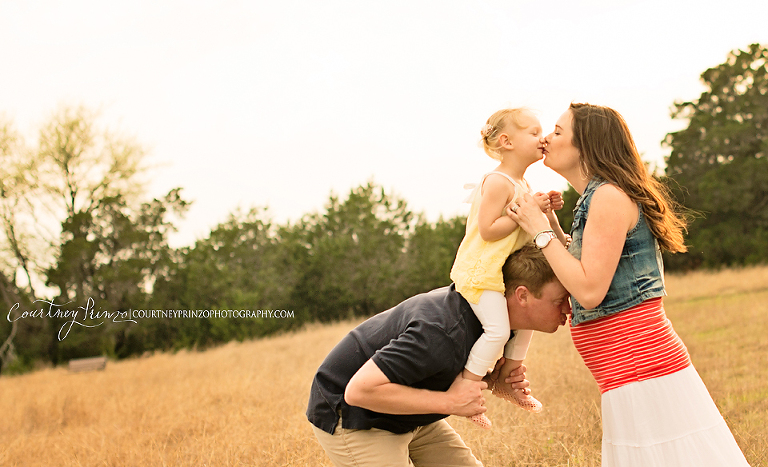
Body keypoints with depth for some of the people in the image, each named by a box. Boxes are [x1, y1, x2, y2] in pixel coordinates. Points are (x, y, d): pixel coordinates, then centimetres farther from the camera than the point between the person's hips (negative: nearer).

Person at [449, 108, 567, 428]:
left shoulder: (522, 184, 13)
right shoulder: (498, 183, -18)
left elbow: (528, 228, 21)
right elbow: (488, 230, -24)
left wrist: (546, 211, 3)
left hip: (502, 273, 10)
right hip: (479, 272, -10)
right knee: (498, 329, -19)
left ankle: (505, 380, 28)